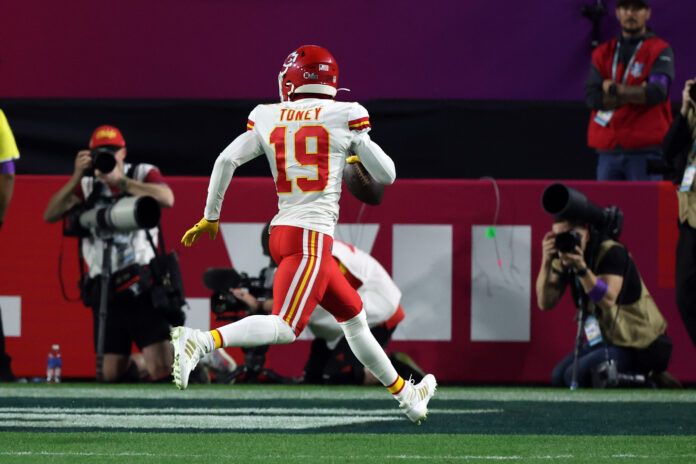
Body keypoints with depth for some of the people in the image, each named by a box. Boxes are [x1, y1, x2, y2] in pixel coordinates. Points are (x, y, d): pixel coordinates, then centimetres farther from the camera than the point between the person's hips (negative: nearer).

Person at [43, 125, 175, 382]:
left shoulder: (144, 173, 2)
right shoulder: (87, 186, 10)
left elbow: (167, 198, -18)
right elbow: (50, 215, -1)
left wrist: (119, 181, -19)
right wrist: (77, 177, -11)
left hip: (143, 286, -3)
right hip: (105, 290, 3)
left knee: (162, 370, -17)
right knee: (112, 375, 7)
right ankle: (131, 365, 36)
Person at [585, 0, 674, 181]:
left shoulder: (659, 51, 3)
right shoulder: (603, 53, 14)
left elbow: (657, 92, -13)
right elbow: (592, 96, 1)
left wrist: (614, 89, -6)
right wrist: (636, 94, -7)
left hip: (645, 151, -4)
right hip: (607, 150, 4)